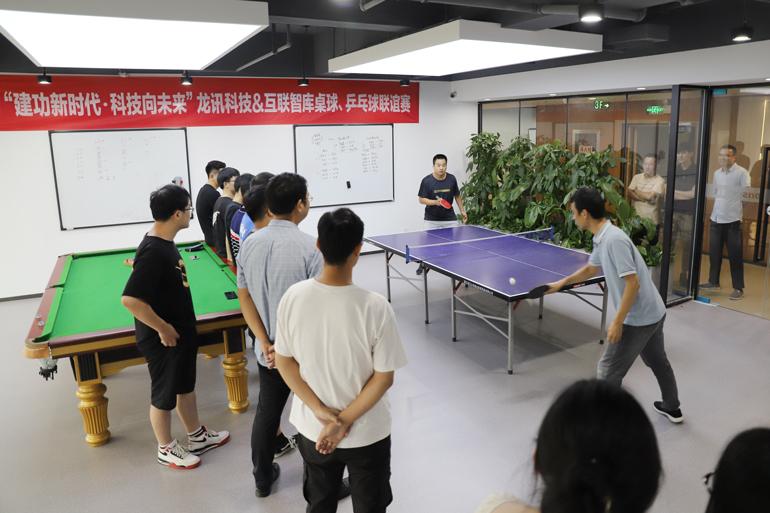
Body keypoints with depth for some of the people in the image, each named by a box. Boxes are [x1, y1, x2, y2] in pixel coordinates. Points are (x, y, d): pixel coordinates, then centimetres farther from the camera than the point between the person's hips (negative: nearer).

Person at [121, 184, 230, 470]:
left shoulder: (164, 242, 2)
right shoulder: (154, 252, -28)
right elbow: (130, 299, -32)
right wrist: (163, 328, -22)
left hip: (182, 331, 9)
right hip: (164, 339, -9)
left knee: (186, 386, 23)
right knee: (164, 396, 12)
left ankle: (197, 437, 41)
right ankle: (166, 449, 32)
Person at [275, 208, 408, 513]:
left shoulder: (294, 297, -17)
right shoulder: (375, 307, -25)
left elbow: (283, 362, -8)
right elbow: (384, 378, -18)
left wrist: (322, 412, -7)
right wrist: (343, 421, -11)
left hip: (311, 430, 3)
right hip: (367, 435, -3)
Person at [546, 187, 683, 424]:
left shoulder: (613, 239, -26)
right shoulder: (602, 239, 4)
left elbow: (633, 283, -27)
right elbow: (591, 268, 23)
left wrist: (617, 322, -23)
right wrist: (562, 283, 28)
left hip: (638, 318, -10)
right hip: (653, 313, 10)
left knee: (608, 370, 1)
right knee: (657, 361, 28)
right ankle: (672, 408, 48)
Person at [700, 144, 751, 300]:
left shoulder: (742, 173, -7)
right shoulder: (717, 173, 11)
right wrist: (716, 209, 13)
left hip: (733, 220, -5)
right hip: (716, 218, 6)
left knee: (735, 255, 0)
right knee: (714, 252, 11)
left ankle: (738, 288, 7)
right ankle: (713, 281, 25)